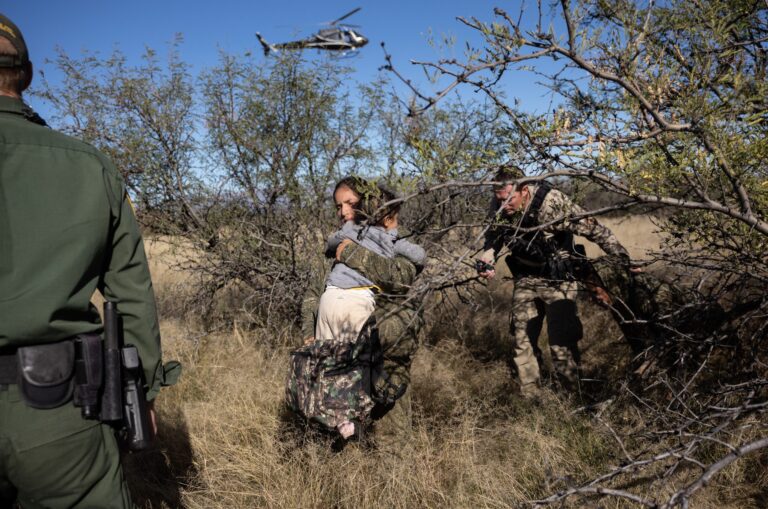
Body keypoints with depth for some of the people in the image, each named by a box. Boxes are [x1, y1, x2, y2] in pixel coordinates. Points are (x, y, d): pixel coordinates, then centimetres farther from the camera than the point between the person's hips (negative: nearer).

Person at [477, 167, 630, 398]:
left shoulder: (552, 202, -28)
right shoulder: (499, 208, -12)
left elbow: (594, 230, -22)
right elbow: (493, 236, 9)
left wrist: (627, 264, -18)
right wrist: (486, 259, -10)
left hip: (559, 279, -5)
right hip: (526, 277, 5)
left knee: (562, 342, -8)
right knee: (521, 338, 7)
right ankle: (529, 396, 22)